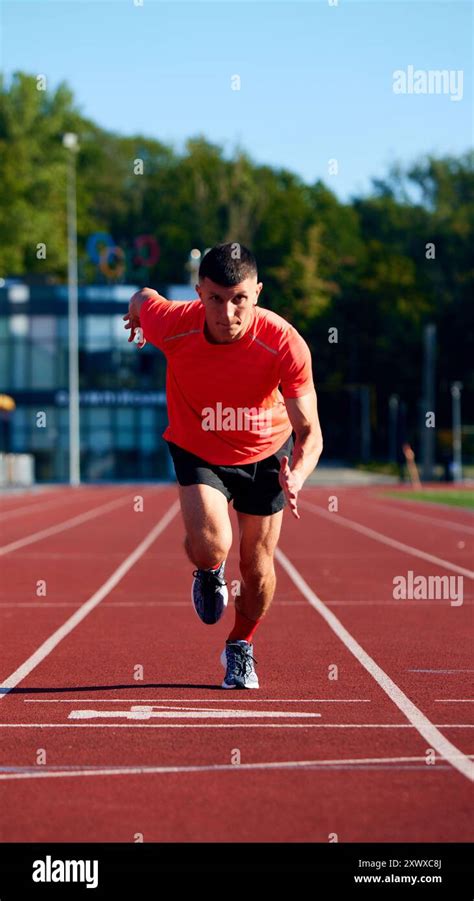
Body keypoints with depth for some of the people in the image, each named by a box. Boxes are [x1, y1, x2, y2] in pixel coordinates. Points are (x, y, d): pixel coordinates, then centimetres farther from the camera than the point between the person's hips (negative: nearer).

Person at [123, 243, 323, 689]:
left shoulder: (285, 345, -32)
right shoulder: (170, 325, -30)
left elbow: (309, 431, -28)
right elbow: (143, 297, -4)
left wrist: (296, 476, -49)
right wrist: (136, 310, 20)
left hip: (266, 453, 1)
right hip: (197, 449, 0)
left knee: (257, 566, 8)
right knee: (210, 547, -23)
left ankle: (241, 647, 39)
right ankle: (207, 574, 16)